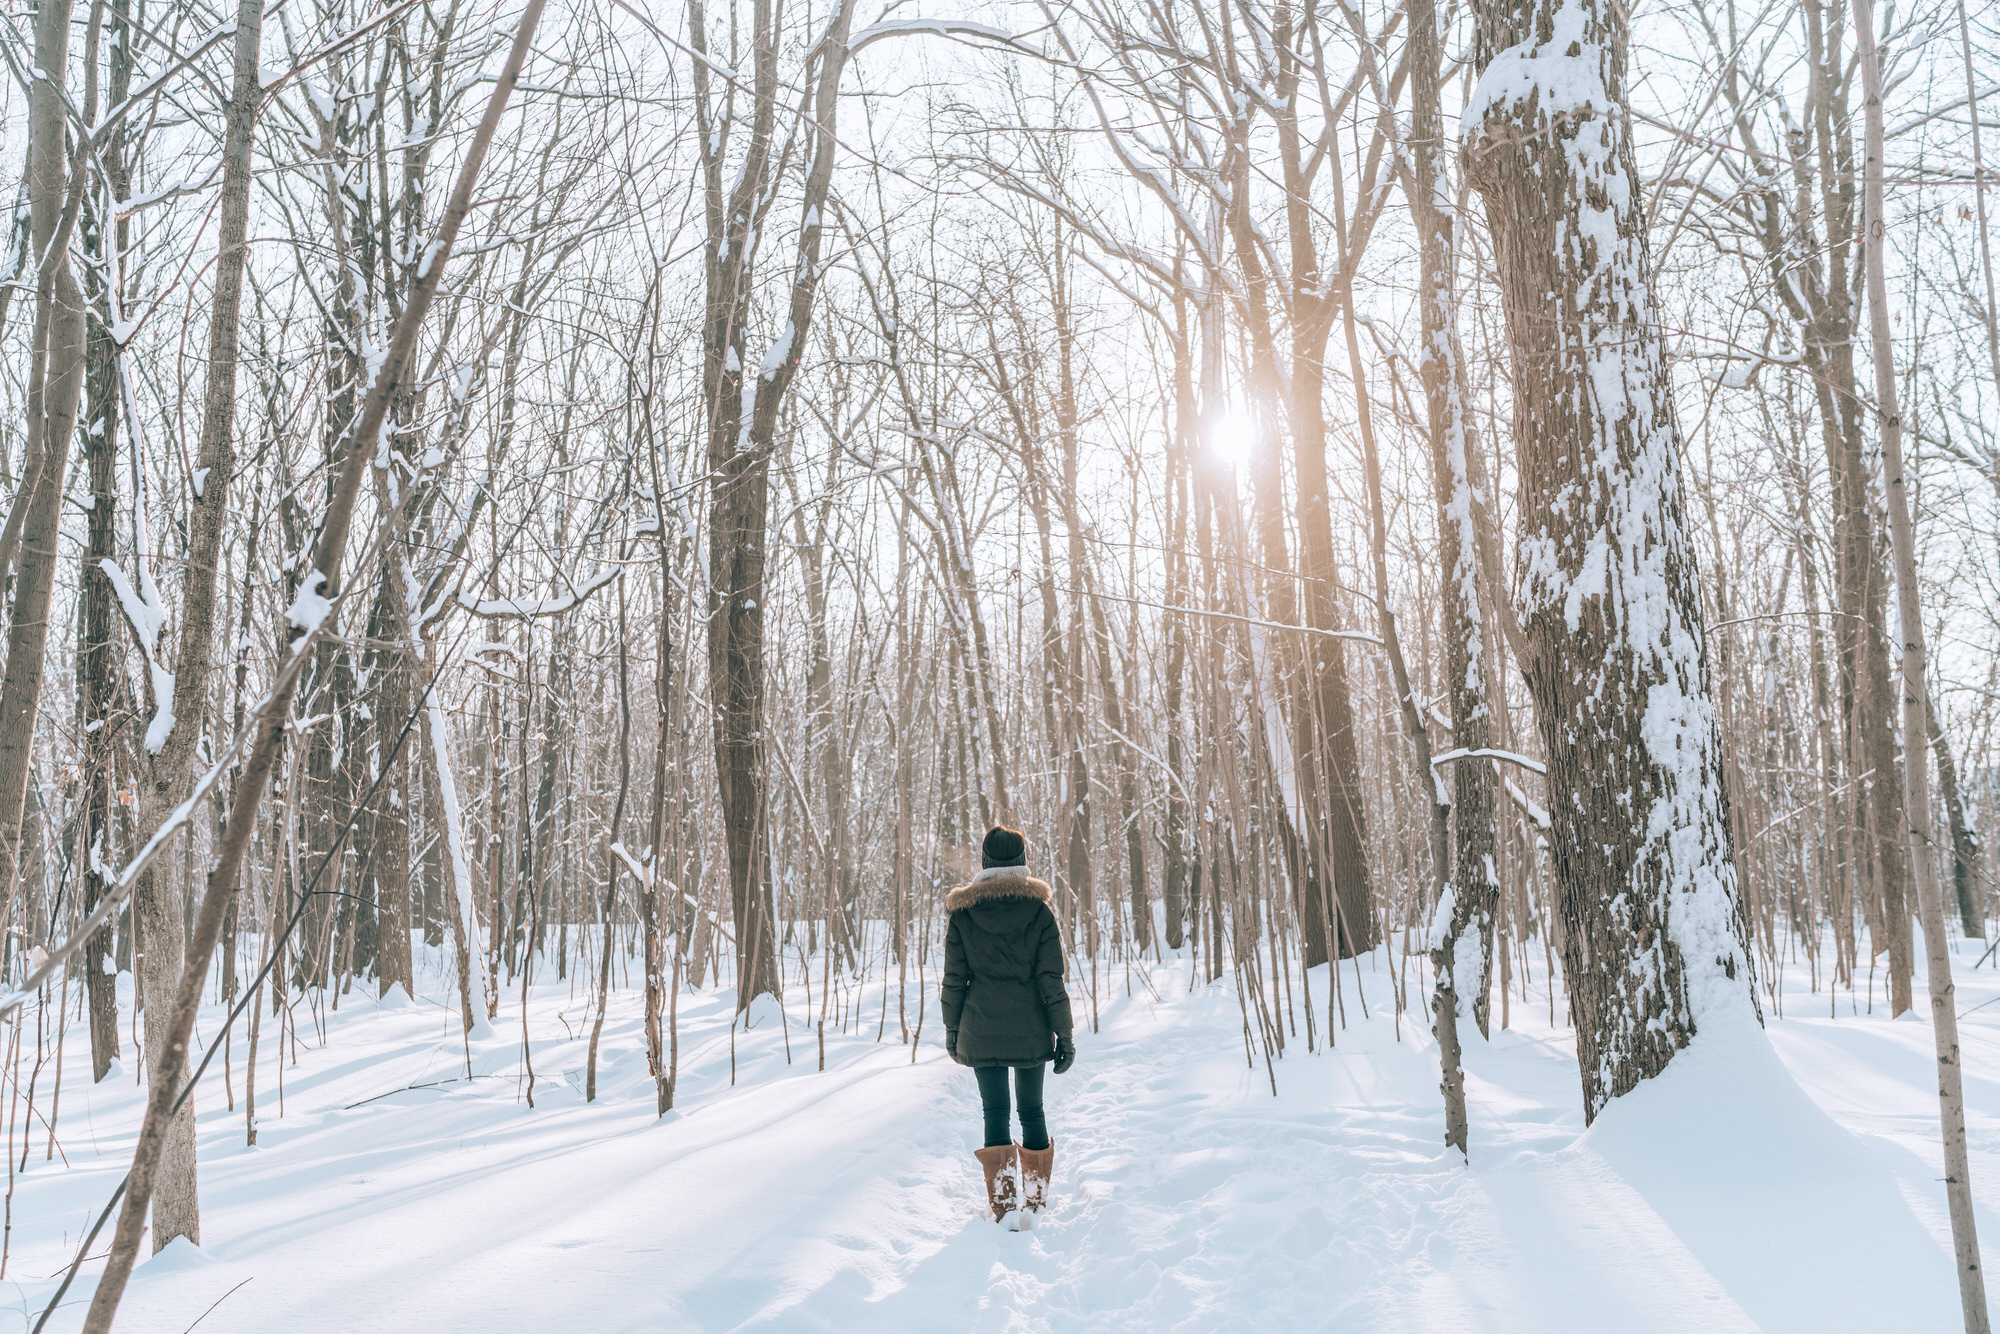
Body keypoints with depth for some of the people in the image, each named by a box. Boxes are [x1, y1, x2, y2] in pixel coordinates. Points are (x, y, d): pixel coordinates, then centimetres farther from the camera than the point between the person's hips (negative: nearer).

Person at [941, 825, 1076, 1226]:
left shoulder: (962, 912, -4)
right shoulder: (1039, 910, -5)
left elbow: (954, 979, 0)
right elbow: (1051, 979, -5)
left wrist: (951, 1029, 11)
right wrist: (1065, 1034, 1)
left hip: (981, 1028, 0)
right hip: (1030, 1028, 0)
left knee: (995, 1113, 6)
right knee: (1032, 1110, 13)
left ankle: (1003, 1207, 3)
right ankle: (1035, 1202, 18)